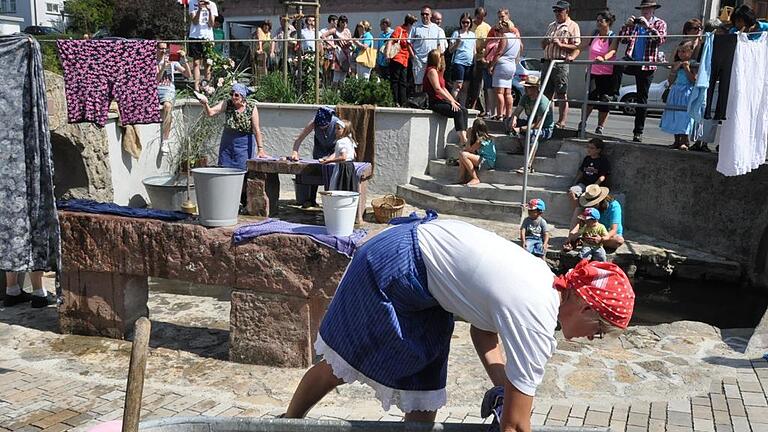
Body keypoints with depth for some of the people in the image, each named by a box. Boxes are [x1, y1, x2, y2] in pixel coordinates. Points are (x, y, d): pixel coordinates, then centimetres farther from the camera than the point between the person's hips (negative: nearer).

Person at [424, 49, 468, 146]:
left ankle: (463, 135, -16)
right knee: (458, 112, -24)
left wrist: (454, 100, 10)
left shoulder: (438, 71, 21)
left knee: (464, 110, -6)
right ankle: (462, 139, -25)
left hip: (442, 100, 10)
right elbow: (437, 89, -19)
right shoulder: (432, 70, -10)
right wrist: (451, 101, -19)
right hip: (434, 102, -10)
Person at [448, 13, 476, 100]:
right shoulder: (456, 33, 0)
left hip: (469, 63, 5)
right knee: (458, 85, -13)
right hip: (458, 62, -5)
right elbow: (450, 50, -5)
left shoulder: (472, 34, 15)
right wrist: (457, 43, -21)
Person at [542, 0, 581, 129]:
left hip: (561, 64, -7)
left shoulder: (572, 26, 1)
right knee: (546, 94, 8)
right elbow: (543, 46, 25)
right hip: (547, 62, 7)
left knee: (562, 96, -4)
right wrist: (545, 41, 2)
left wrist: (561, 45, -18)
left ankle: (562, 122, -2)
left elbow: (576, 47, -7)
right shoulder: (551, 26, 22)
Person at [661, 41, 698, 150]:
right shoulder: (676, 64, 10)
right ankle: (677, 141, 14)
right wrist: (674, 69, -6)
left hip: (687, 93, -6)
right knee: (674, 117, 6)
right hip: (675, 93, 6)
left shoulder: (693, 64, -5)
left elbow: (694, 80, -12)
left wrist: (687, 69, -16)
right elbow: (670, 81, 7)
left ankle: (684, 141, -3)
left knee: (684, 116, -9)